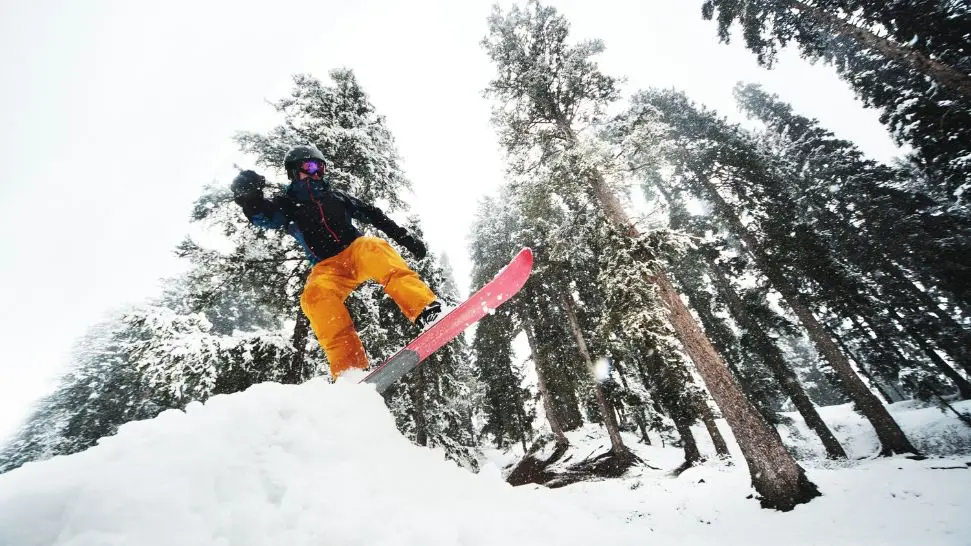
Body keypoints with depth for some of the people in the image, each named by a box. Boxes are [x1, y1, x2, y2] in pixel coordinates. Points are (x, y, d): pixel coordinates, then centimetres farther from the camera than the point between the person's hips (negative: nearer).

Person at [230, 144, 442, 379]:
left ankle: (425, 308, -47)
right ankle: (350, 369, -35)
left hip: (356, 250, 1)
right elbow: (265, 217, -5)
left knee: (374, 247, -32)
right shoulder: (287, 203, 17)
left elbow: (374, 215, 23)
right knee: (315, 295, -31)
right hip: (326, 268, 0)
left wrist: (405, 237, 15)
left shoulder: (336, 196, 23)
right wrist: (250, 200, -28)